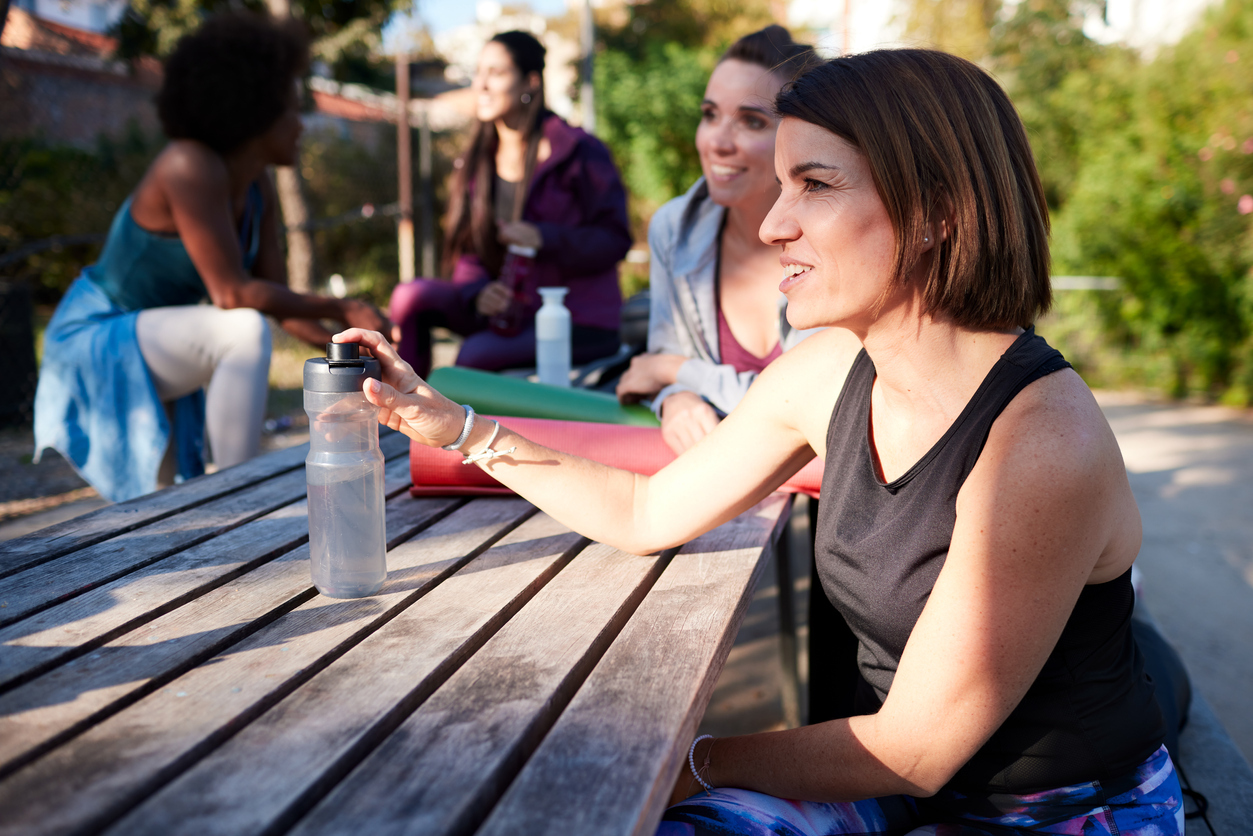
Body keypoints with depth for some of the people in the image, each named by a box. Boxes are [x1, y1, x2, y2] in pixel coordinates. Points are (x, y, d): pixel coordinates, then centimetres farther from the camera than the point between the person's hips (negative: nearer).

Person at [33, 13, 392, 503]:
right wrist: (341, 310, -23)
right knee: (246, 332, -31)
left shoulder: (257, 189, 2)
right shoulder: (192, 167, -25)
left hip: (143, 351, 10)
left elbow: (281, 302, 2)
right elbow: (232, 294, -29)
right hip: (95, 340, -10)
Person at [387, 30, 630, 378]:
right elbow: (468, 251, 8)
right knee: (411, 296, -16)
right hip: (509, 308, 6)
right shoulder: (476, 162, 9)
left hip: (580, 322, -5)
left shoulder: (578, 152, -9)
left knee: (476, 354, -29)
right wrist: (478, 293, -16)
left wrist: (543, 238, -25)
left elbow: (614, 239, -11)